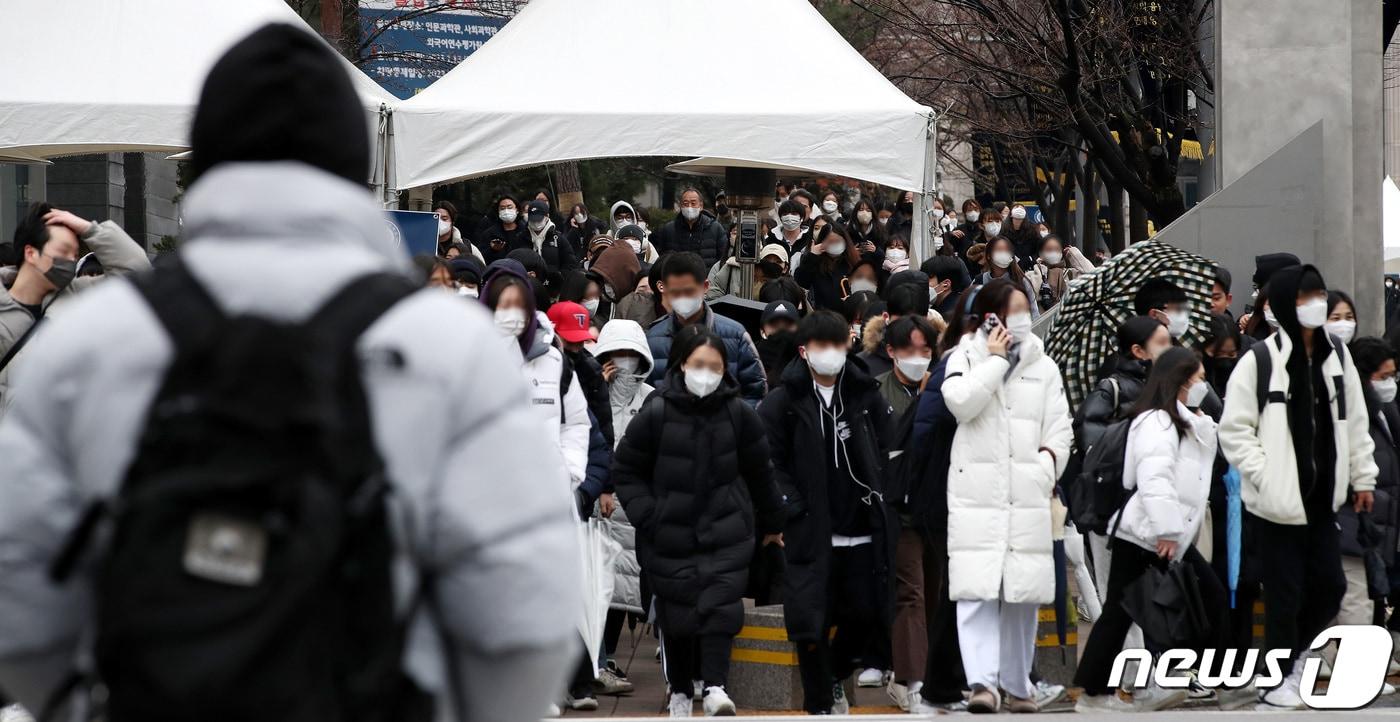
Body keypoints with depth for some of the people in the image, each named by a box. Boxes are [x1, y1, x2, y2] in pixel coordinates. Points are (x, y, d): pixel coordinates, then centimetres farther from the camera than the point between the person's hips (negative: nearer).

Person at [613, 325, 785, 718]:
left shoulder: (739, 414, -2)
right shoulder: (657, 414, -8)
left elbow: (759, 472, 11)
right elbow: (626, 469, 2)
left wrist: (771, 523, 18)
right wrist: (646, 515, -9)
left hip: (726, 531, 0)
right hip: (670, 534, 0)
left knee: (720, 605, -14)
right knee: (676, 614, 7)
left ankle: (715, 686, -17)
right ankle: (680, 691, 22)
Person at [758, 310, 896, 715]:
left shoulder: (866, 396, 9)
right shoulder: (783, 402, -3)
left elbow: (886, 450, 17)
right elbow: (769, 464, -4)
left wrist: (879, 496, 6)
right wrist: (790, 510, -11)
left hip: (863, 530, 4)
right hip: (810, 532, -3)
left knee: (865, 614, 7)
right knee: (812, 623, -2)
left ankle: (835, 676, 34)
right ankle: (819, 704, 12)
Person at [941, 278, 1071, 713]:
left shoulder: (1044, 367, 15)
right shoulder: (966, 357, 8)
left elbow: (1059, 430, 12)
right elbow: (960, 402, -12)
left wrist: (1046, 469, -4)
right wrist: (996, 359, -5)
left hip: (1028, 498, 3)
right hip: (976, 494, -3)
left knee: (1023, 595, 5)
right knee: (977, 590, -13)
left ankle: (1016, 684, 16)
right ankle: (983, 681, -19)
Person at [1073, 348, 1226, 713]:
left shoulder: (1184, 423, 19)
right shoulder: (1155, 422, -15)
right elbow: (1154, 480, -25)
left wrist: (1201, 423, 6)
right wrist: (1166, 531, -29)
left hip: (1171, 536, 10)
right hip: (1144, 536, -10)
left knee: (1211, 597, 11)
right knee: (1121, 611, -5)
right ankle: (1093, 693, 0)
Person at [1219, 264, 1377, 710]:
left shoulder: (1336, 356, 5)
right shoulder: (1260, 360, -13)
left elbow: (1354, 422, 13)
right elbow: (1235, 429, -11)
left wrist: (1362, 477, 12)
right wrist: (1264, 475, -17)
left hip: (1322, 498, 6)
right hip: (1278, 501, -6)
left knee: (1330, 586, 11)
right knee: (1284, 593, 0)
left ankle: (1288, 652, 34)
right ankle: (1276, 680, 13)